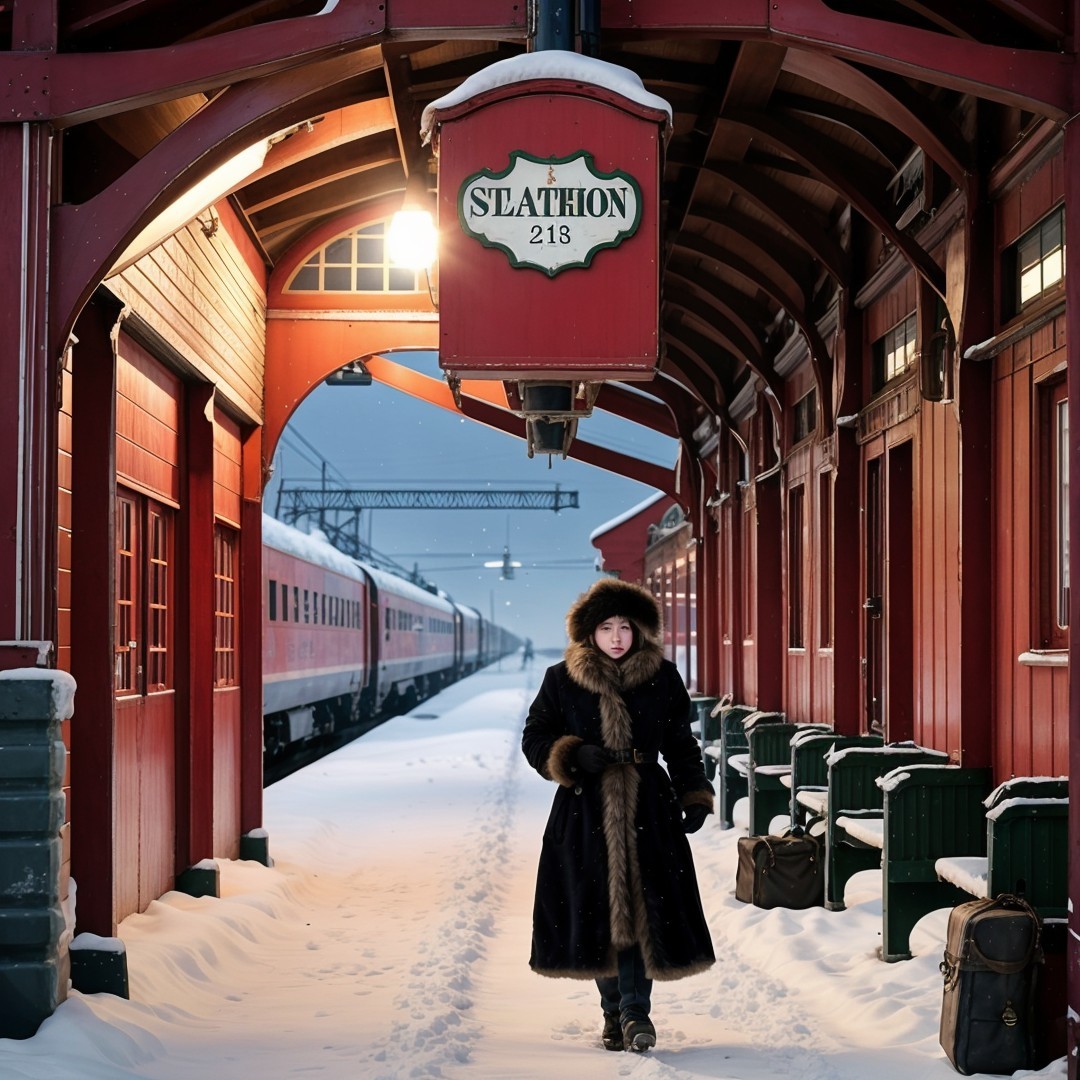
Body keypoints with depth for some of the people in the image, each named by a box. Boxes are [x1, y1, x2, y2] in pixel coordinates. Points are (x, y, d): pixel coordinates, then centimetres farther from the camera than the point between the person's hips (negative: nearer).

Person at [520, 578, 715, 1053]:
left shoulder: (663, 679, 6)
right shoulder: (561, 680, 2)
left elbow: (681, 745, 14)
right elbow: (535, 738, 5)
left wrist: (695, 797, 5)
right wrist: (573, 756, -12)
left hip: (647, 808, 0)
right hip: (584, 812, 0)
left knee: (643, 907, -9)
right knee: (594, 908, 2)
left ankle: (636, 1012, -2)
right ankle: (614, 1010, 17)